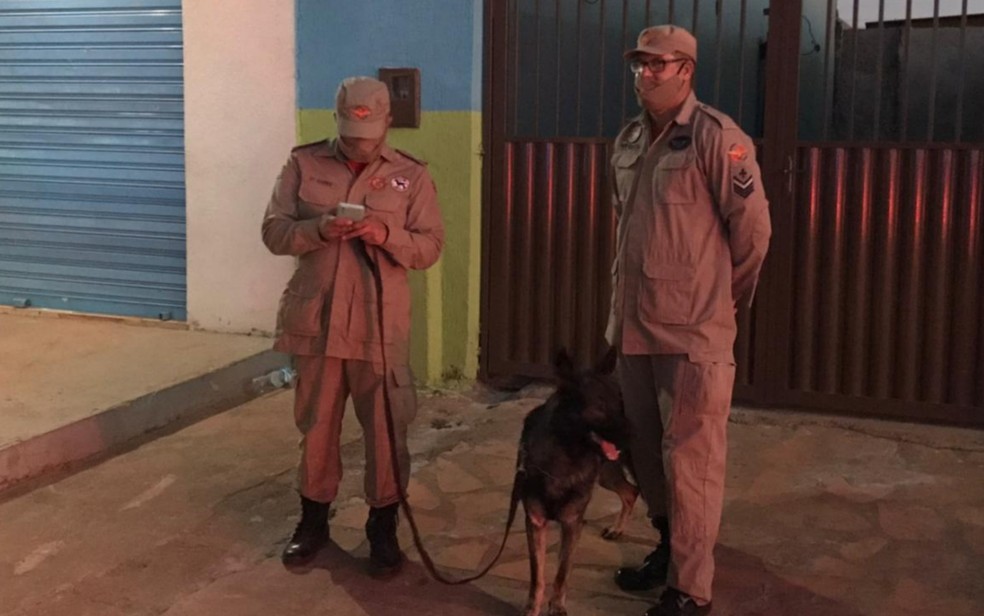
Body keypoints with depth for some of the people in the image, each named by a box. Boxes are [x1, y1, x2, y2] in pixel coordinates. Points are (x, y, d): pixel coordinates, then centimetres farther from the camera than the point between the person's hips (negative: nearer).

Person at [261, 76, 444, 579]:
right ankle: (313, 519, 31)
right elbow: (274, 232, 0)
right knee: (316, 426, 13)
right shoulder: (303, 164, 2)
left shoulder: (411, 175, 0)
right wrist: (318, 229, -20)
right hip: (315, 321, 1)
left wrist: (387, 235, -21)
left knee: (385, 432, 5)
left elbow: (430, 246, -2)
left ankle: (383, 528, 22)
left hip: (381, 325, -1)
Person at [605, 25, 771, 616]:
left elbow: (753, 228, -8)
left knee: (689, 460, -2)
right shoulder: (629, 140, 11)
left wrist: (725, 296, 3)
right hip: (634, 322, 8)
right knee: (646, 450, 18)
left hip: (694, 329, -7)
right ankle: (669, 547, 36)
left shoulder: (715, 136, -11)